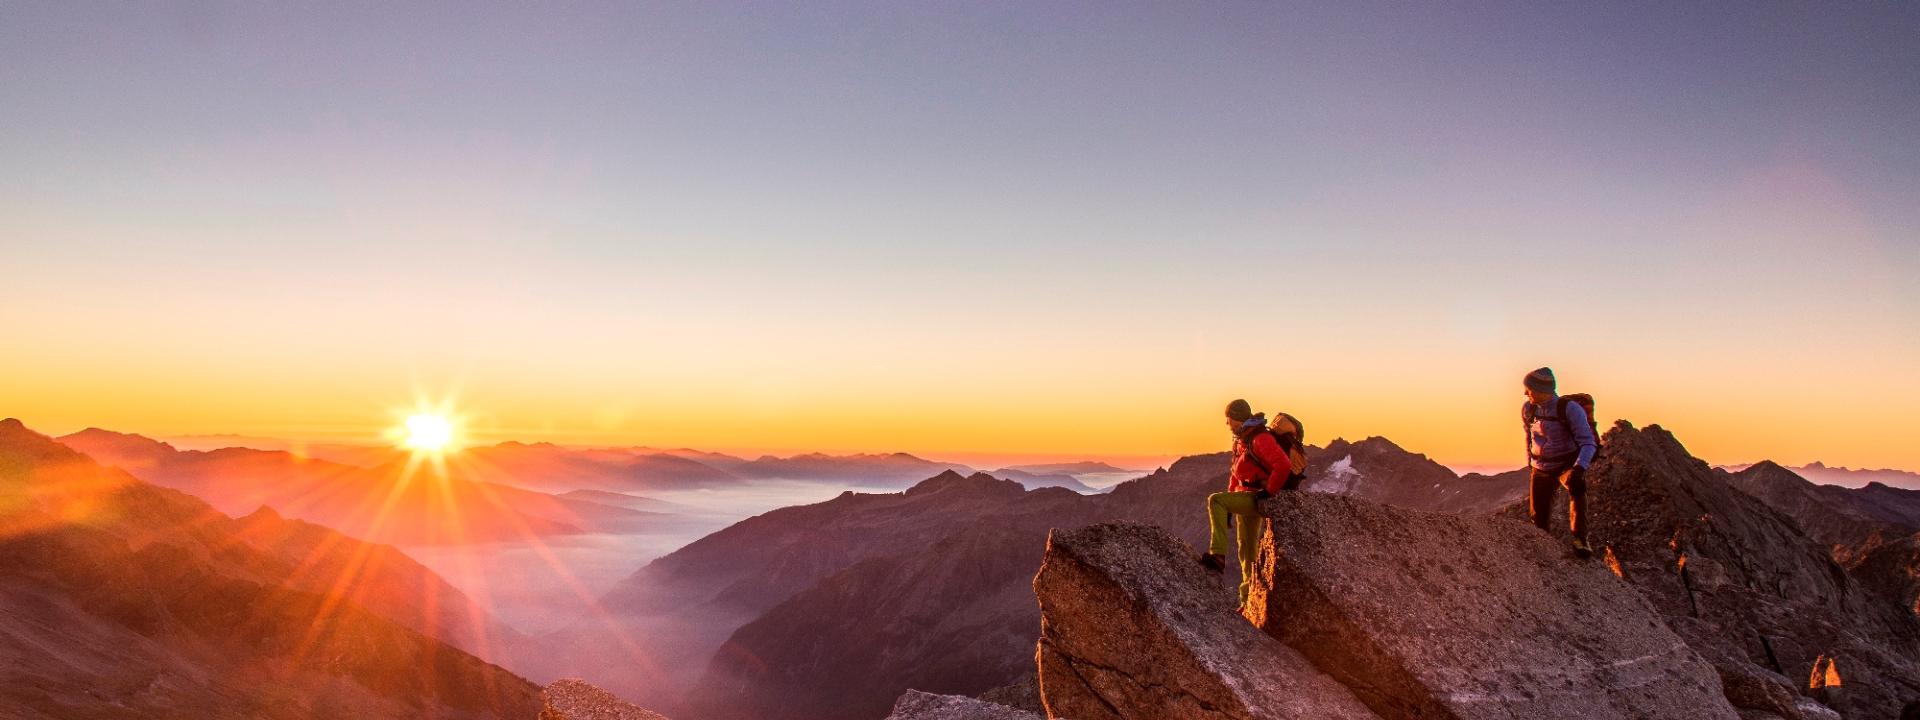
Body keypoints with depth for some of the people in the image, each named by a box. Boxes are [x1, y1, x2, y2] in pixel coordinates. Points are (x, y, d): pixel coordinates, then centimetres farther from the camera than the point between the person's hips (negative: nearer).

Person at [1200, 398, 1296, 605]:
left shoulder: (1261, 439, -19)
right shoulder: (1241, 439, 13)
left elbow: (1284, 466, -29)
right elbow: (1235, 471, 21)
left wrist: (1268, 491, -22)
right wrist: (1229, 505, 18)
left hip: (1258, 498, -10)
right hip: (1246, 497, 10)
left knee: (1215, 500, -27)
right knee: (1247, 546, 13)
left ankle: (1218, 555, -35)